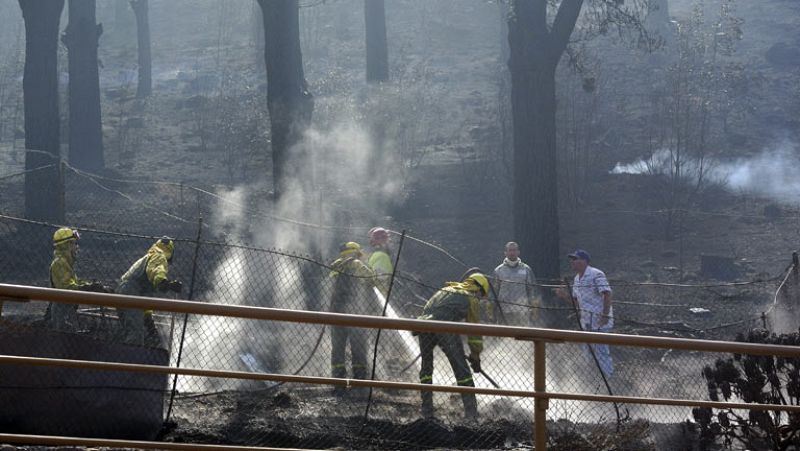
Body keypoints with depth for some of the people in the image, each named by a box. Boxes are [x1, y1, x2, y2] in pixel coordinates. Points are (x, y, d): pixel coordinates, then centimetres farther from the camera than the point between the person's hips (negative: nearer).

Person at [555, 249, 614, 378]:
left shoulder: (596, 275, -14)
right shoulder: (576, 279, 14)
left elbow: (607, 294, -21)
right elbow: (575, 300, 20)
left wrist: (606, 315, -27)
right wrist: (564, 295, 1)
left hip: (599, 319, -9)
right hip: (586, 321, 9)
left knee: (600, 350, -9)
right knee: (590, 350, 15)